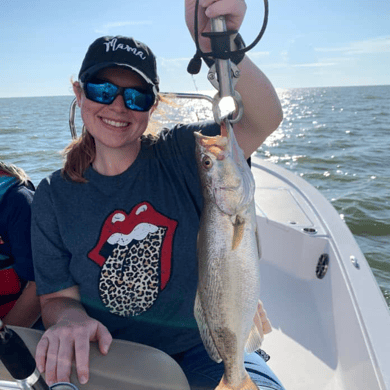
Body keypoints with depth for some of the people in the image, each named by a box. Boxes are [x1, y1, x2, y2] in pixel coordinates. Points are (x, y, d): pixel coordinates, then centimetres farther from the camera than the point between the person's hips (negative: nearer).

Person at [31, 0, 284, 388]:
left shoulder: (180, 155, -8)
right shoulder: (54, 196, -2)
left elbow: (264, 120, -24)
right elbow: (57, 296, -1)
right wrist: (69, 319, -24)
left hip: (203, 346, -2)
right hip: (111, 356, 3)